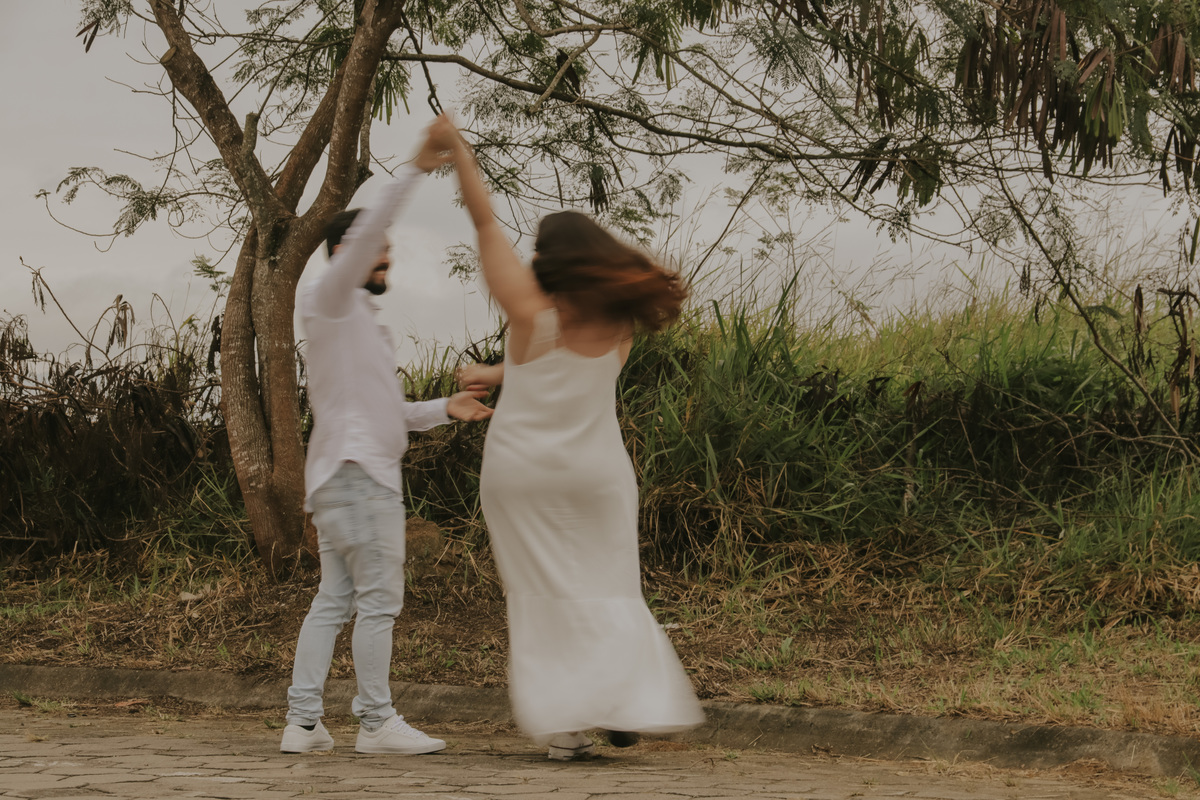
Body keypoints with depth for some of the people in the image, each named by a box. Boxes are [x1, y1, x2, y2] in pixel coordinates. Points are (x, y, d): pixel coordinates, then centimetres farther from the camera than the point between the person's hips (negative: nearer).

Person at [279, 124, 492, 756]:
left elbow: (384, 411, 26)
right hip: (356, 471, -10)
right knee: (379, 597, -8)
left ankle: (303, 721, 5)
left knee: (334, 598, 6)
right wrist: (415, 170, -22)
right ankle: (376, 722, -7)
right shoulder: (331, 301, -2)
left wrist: (444, 408, 14)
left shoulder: (362, 324, 26)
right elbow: (366, 232, -18)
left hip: (359, 471, 10)